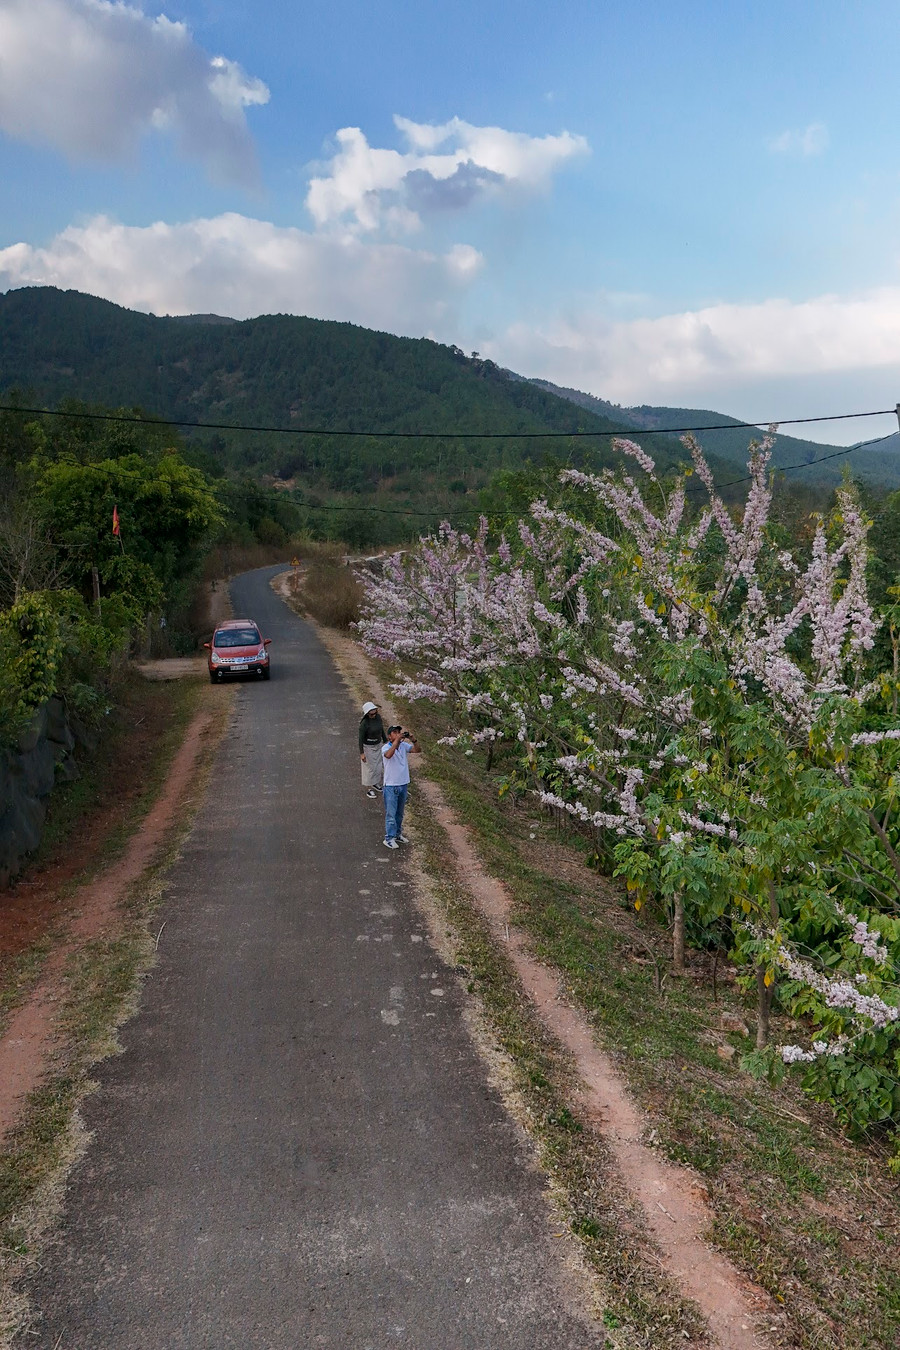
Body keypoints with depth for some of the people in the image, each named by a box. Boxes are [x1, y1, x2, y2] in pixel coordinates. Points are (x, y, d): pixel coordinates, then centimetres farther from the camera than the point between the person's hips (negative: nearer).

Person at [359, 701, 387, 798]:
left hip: (378, 745, 7)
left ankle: (374, 783, 44)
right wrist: (361, 753, -19)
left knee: (379, 766, 20)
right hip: (368, 747, -7)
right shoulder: (364, 723, -30)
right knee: (369, 768, 7)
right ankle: (368, 789, 26)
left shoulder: (378, 716, -11)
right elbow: (361, 738, -22)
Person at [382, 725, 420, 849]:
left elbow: (417, 750, -6)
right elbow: (388, 755, -37)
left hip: (404, 784, 6)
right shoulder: (385, 748, -14)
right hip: (391, 786, -6)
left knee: (400, 813, 18)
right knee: (391, 814, -1)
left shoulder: (404, 745, 2)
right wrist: (397, 740, -36)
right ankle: (389, 838, 7)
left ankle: (397, 834, 32)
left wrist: (413, 739, -22)